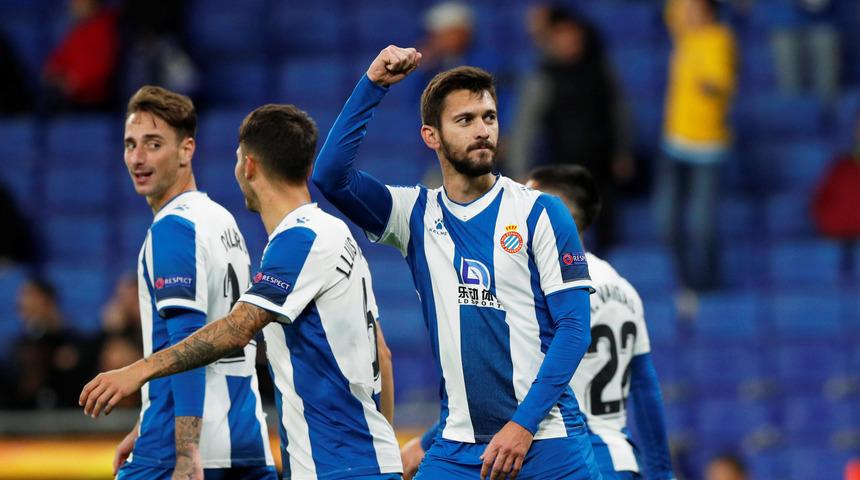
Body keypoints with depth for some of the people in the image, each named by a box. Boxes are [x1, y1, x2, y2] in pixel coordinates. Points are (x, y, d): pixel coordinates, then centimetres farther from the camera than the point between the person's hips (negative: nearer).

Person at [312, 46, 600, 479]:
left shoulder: (540, 214, -1)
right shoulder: (417, 215, 7)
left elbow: (573, 327, -6)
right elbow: (331, 176, -5)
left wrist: (523, 423, -15)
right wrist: (373, 85, -11)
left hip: (547, 443, -2)